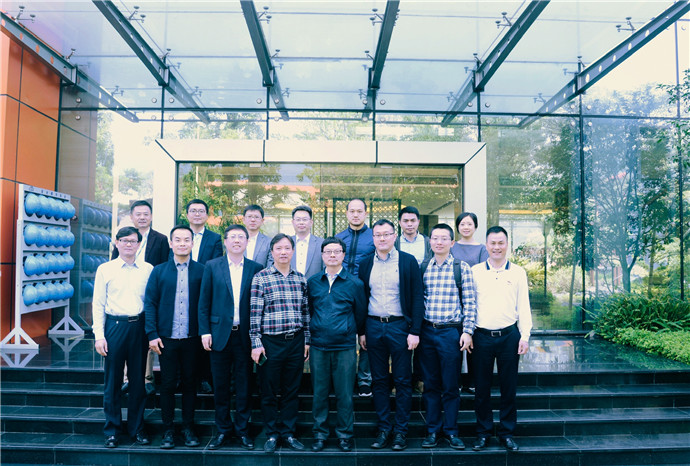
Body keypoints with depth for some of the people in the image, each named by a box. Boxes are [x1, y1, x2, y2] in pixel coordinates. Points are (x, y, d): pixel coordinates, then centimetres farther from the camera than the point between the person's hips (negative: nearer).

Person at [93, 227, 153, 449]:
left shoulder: (148, 269, 5)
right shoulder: (105, 269, 4)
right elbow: (98, 304, 3)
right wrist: (99, 335, -3)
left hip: (139, 327, 1)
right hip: (114, 325, -1)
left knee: (138, 380, 8)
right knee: (112, 381, 5)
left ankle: (137, 428, 21)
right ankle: (112, 430, 20)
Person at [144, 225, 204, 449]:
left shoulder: (201, 271, 2)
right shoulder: (159, 271, 5)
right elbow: (150, 303, 3)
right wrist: (152, 334, -4)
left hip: (192, 338, 0)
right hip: (166, 338, 1)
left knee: (190, 383, 9)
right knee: (167, 384, 8)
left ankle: (188, 428, 23)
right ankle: (168, 429, 22)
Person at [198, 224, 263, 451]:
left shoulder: (256, 269, 2)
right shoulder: (212, 266, 4)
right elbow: (204, 302, 3)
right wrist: (205, 331, -4)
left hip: (245, 336, 0)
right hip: (220, 334, 0)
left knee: (244, 385, 8)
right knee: (220, 385, 10)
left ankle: (242, 429, 22)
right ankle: (222, 429, 24)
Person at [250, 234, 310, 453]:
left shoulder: (301, 278, 7)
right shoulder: (260, 278, -5)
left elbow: (305, 311, 10)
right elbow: (255, 313, -6)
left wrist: (306, 340, 9)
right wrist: (256, 343, -9)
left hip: (296, 341, 3)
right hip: (271, 342, -3)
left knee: (291, 391, 12)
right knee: (269, 392, 8)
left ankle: (288, 432, 27)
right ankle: (272, 434, 25)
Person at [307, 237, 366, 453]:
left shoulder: (355, 283, 0)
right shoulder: (312, 282, 5)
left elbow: (360, 314, 8)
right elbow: (308, 311, 14)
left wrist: (357, 334, 13)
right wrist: (310, 336, 13)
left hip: (345, 347, -1)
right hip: (318, 346, 2)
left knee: (345, 394, 6)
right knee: (319, 393, 10)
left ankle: (345, 435, 21)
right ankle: (320, 433, 24)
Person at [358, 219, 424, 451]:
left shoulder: (408, 261, -2)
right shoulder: (366, 264, 7)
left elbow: (417, 297, -4)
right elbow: (362, 299, 11)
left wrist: (414, 331, -9)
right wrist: (361, 331, 7)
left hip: (399, 326, -3)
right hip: (373, 326, 3)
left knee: (403, 381, 4)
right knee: (379, 380, 10)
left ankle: (401, 430, 16)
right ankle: (384, 429, 20)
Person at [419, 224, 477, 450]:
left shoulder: (461, 268, 0)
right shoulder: (422, 267, 6)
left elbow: (469, 303, -2)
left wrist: (467, 331, -8)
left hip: (451, 331, -2)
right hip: (426, 331, 2)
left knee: (450, 386, 6)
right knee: (430, 384, 11)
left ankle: (450, 431, 21)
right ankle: (432, 430, 23)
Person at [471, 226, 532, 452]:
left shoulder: (518, 272, 5)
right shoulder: (475, 271, 4)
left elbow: (523, 306, 6)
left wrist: (525, 336, 0)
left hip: (509, 335, 0)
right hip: (482, 336, 0)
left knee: (508, 387, 7)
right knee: (482, 387, 7)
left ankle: (507, 433, 21)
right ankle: (483, 432, 21)